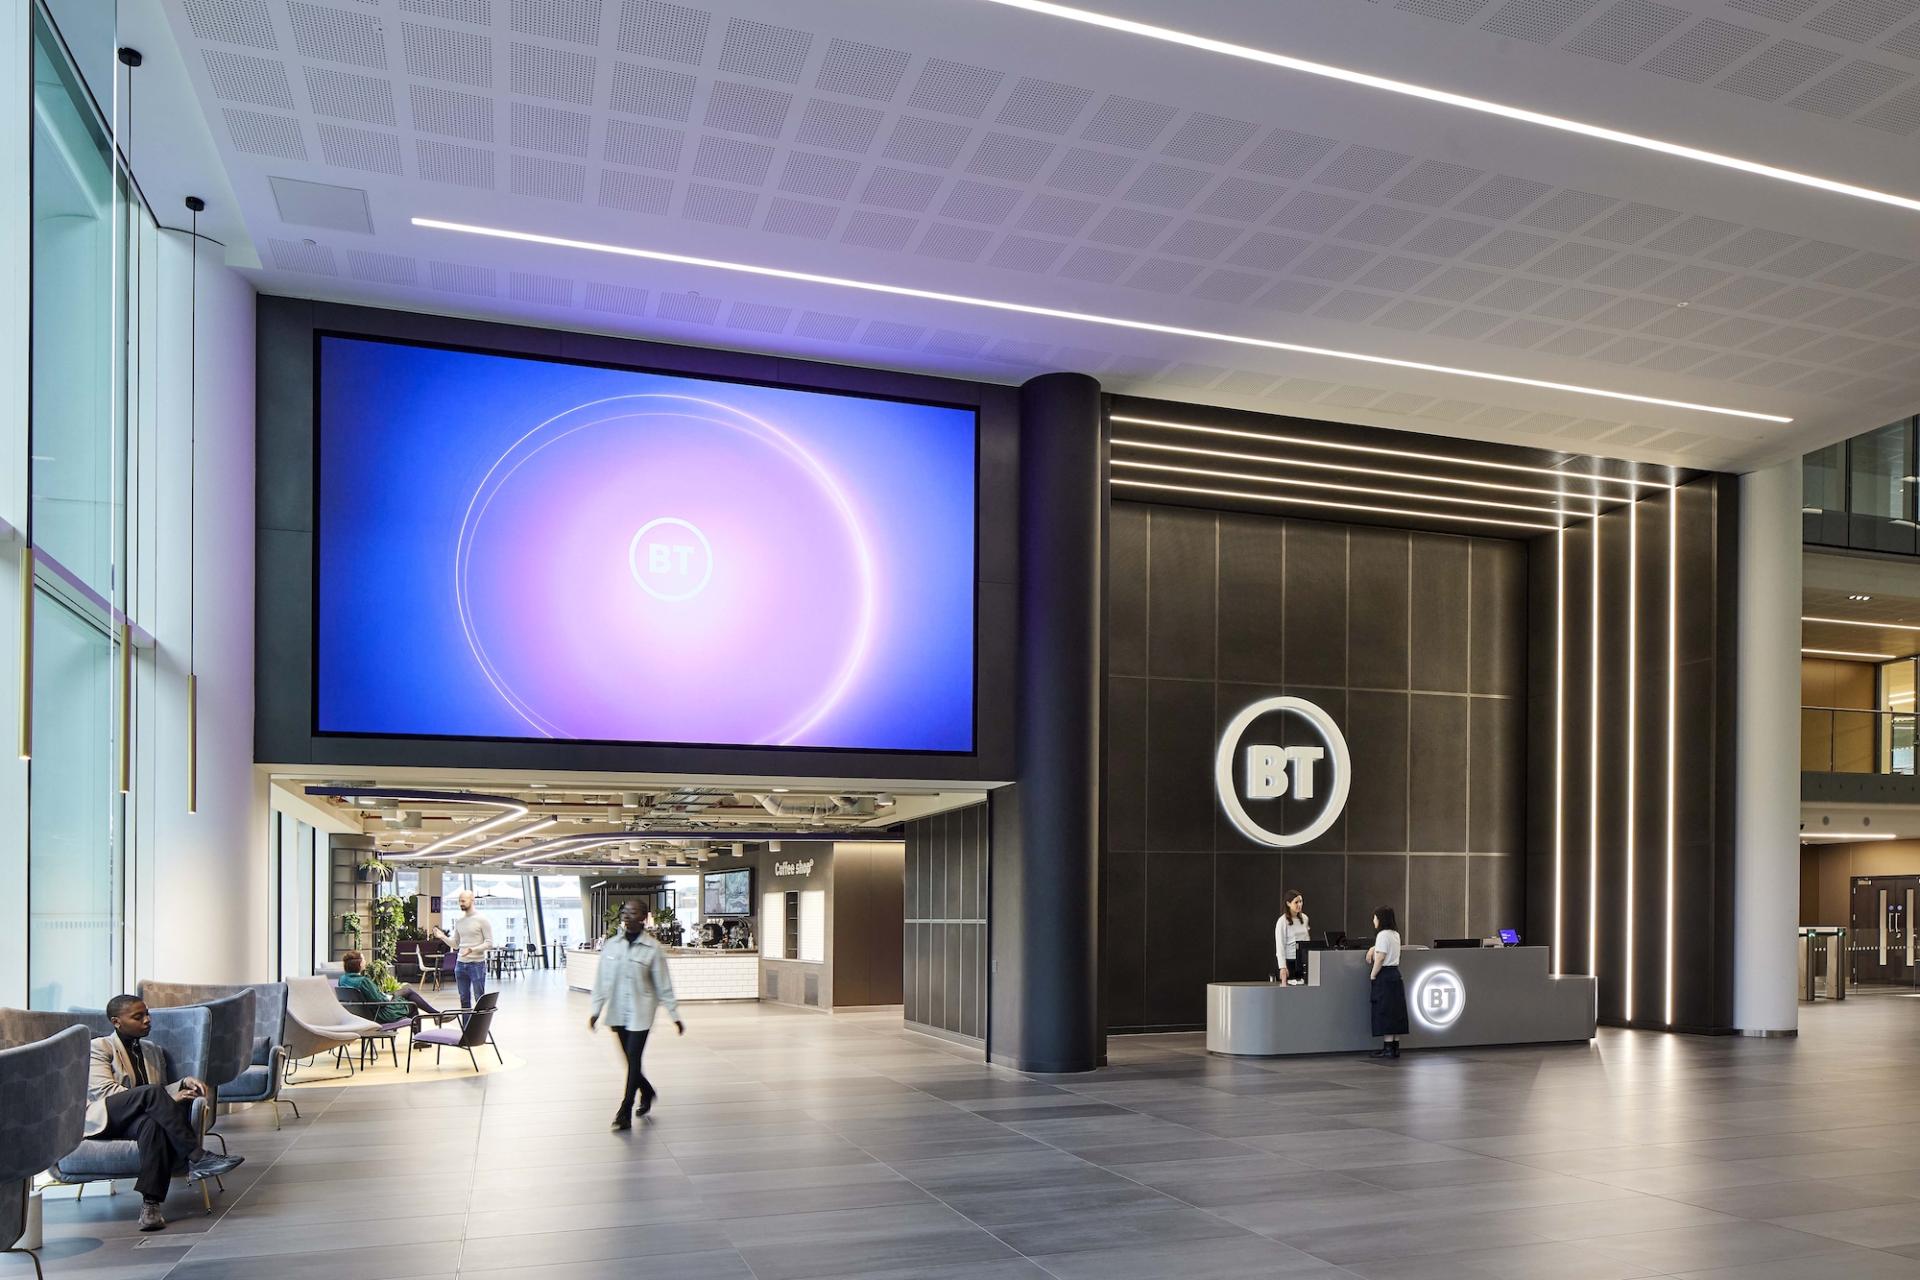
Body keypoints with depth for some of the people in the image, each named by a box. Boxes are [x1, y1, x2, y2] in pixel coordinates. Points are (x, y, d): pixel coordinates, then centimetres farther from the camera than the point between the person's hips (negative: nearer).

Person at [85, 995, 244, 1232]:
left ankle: (150, 1203, -46)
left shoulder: (154, 1051, 27)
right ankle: (197, 1157, -38)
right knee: (151, 1092, -34)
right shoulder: (99, 1047, 8)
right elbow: (102, 1090, -9)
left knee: (154, 1123, -35)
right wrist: (168, 1099, -18)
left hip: (139, 1119, 4)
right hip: (102, 1118, -4)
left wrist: (184, 1083, -3)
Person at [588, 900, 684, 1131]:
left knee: (633, 1060, -5)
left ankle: (625, 1112, 3)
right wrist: (596, 1010, 5)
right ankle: (647, 1092, 39)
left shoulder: (653, 949, -7)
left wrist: (674, 1015, -2)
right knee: (630, 1059, 14)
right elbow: (602, 980, 7)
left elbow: (663, 985, -4)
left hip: (640, 1013, -4)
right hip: (617, 1012, 4)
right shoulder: (610, 945, 2)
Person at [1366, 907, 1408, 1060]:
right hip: (1395, 973, 9)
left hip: (1384, 975, -9)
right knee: (1395, 1012, 9)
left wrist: (1373, 975, -11)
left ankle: (1388, 1048, -6)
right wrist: (1373, 949, 20)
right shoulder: (1395, 934, 15)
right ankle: (1395, 1047, 10)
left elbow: (1380, 957, -19)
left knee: (1385, 1013, -6)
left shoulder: (1383, 934, -13)